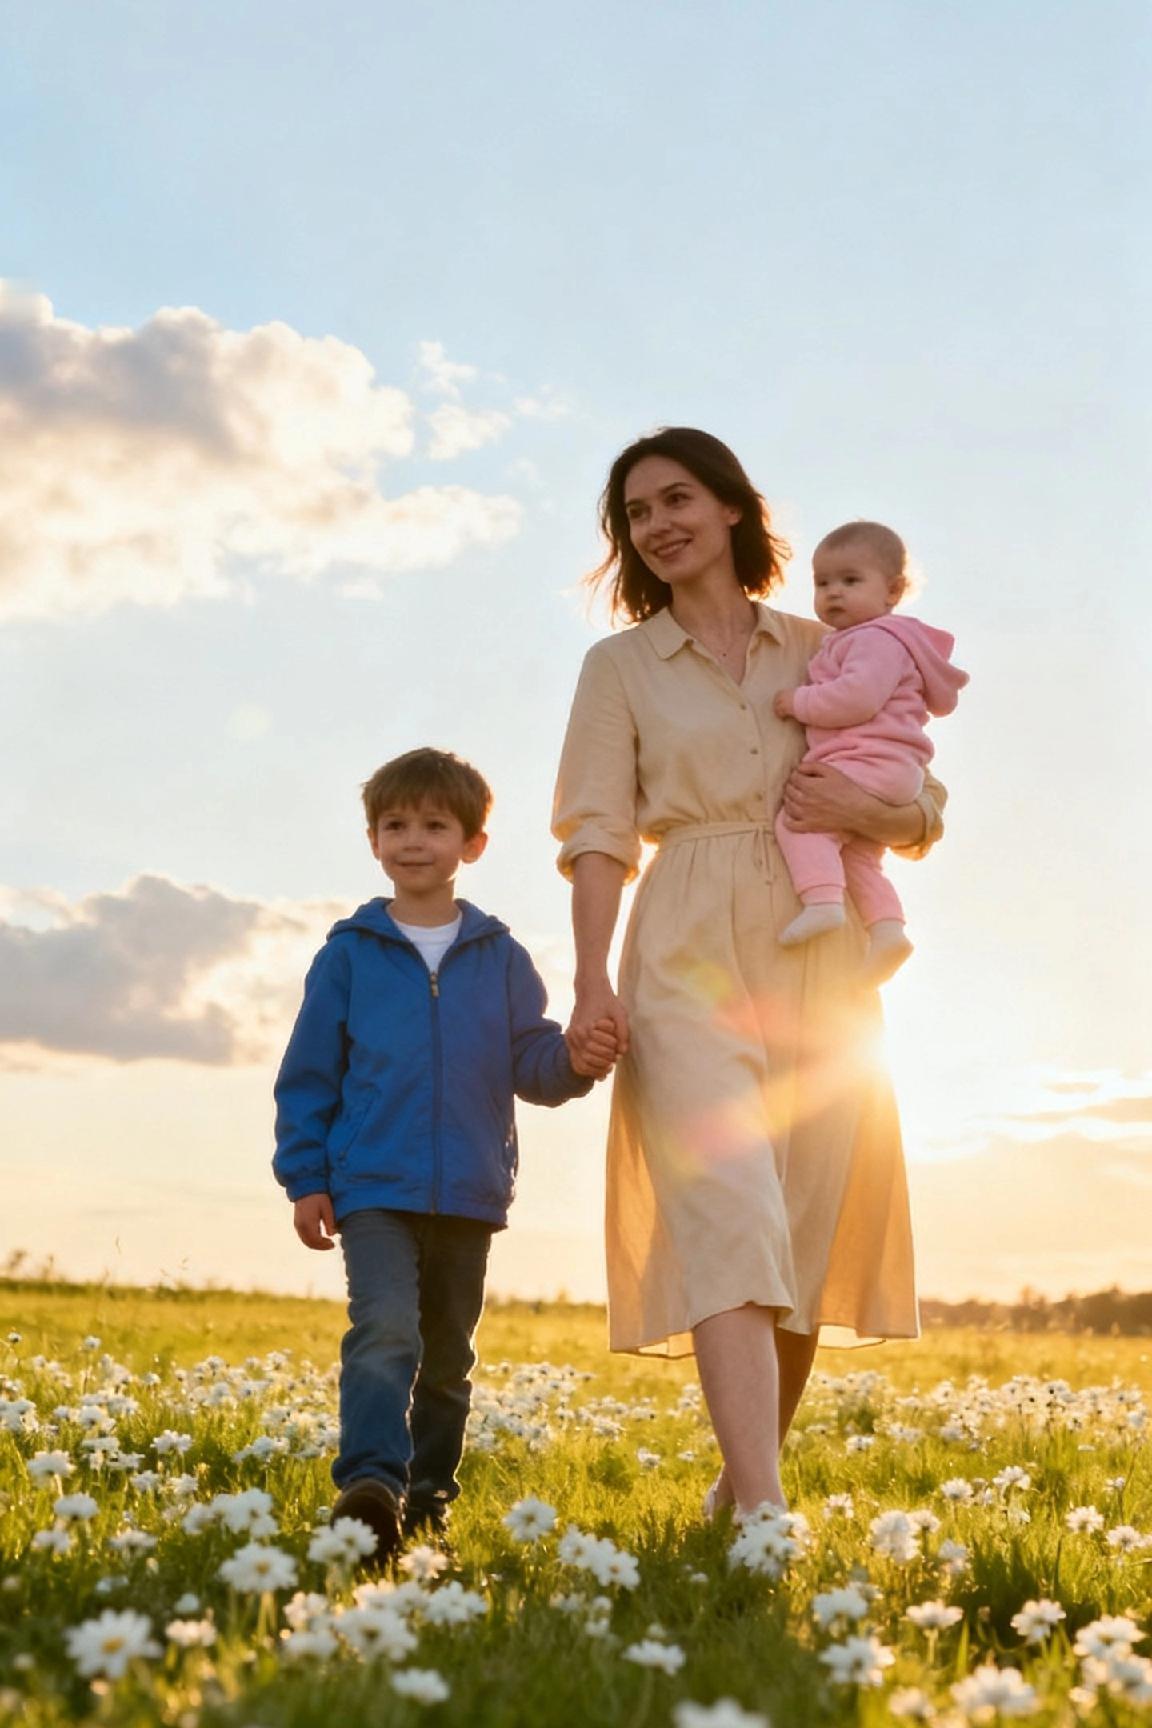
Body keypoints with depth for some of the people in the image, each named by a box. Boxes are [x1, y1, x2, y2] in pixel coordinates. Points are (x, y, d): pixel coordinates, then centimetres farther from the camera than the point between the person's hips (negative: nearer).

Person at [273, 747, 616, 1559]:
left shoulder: (501, 958, 7)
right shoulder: (350, 951, 3)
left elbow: (529, 1061, 4)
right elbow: (308, 1073, 4)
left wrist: (574, 1061, -19)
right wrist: (305, 1178, -2)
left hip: (469, 1192, 3)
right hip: (373, 1188, -3)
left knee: (448, 1356, 13)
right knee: (384, 1332, -22)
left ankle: (429, 1498, 27)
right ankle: (371, 1486, -29)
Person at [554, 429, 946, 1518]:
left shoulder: (826, 651, 14)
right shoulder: (620, 665, 12)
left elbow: (923, 815, 14)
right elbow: (599, 835, 3)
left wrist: (860, 809, -9)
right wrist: (592, 981, -9)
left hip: (818, 959, 2)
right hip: (690, 954, -2)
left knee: (804, 1230, 3)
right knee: (726, 1215, -18)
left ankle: (742, 1478, 21)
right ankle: (765, 1513, -25)